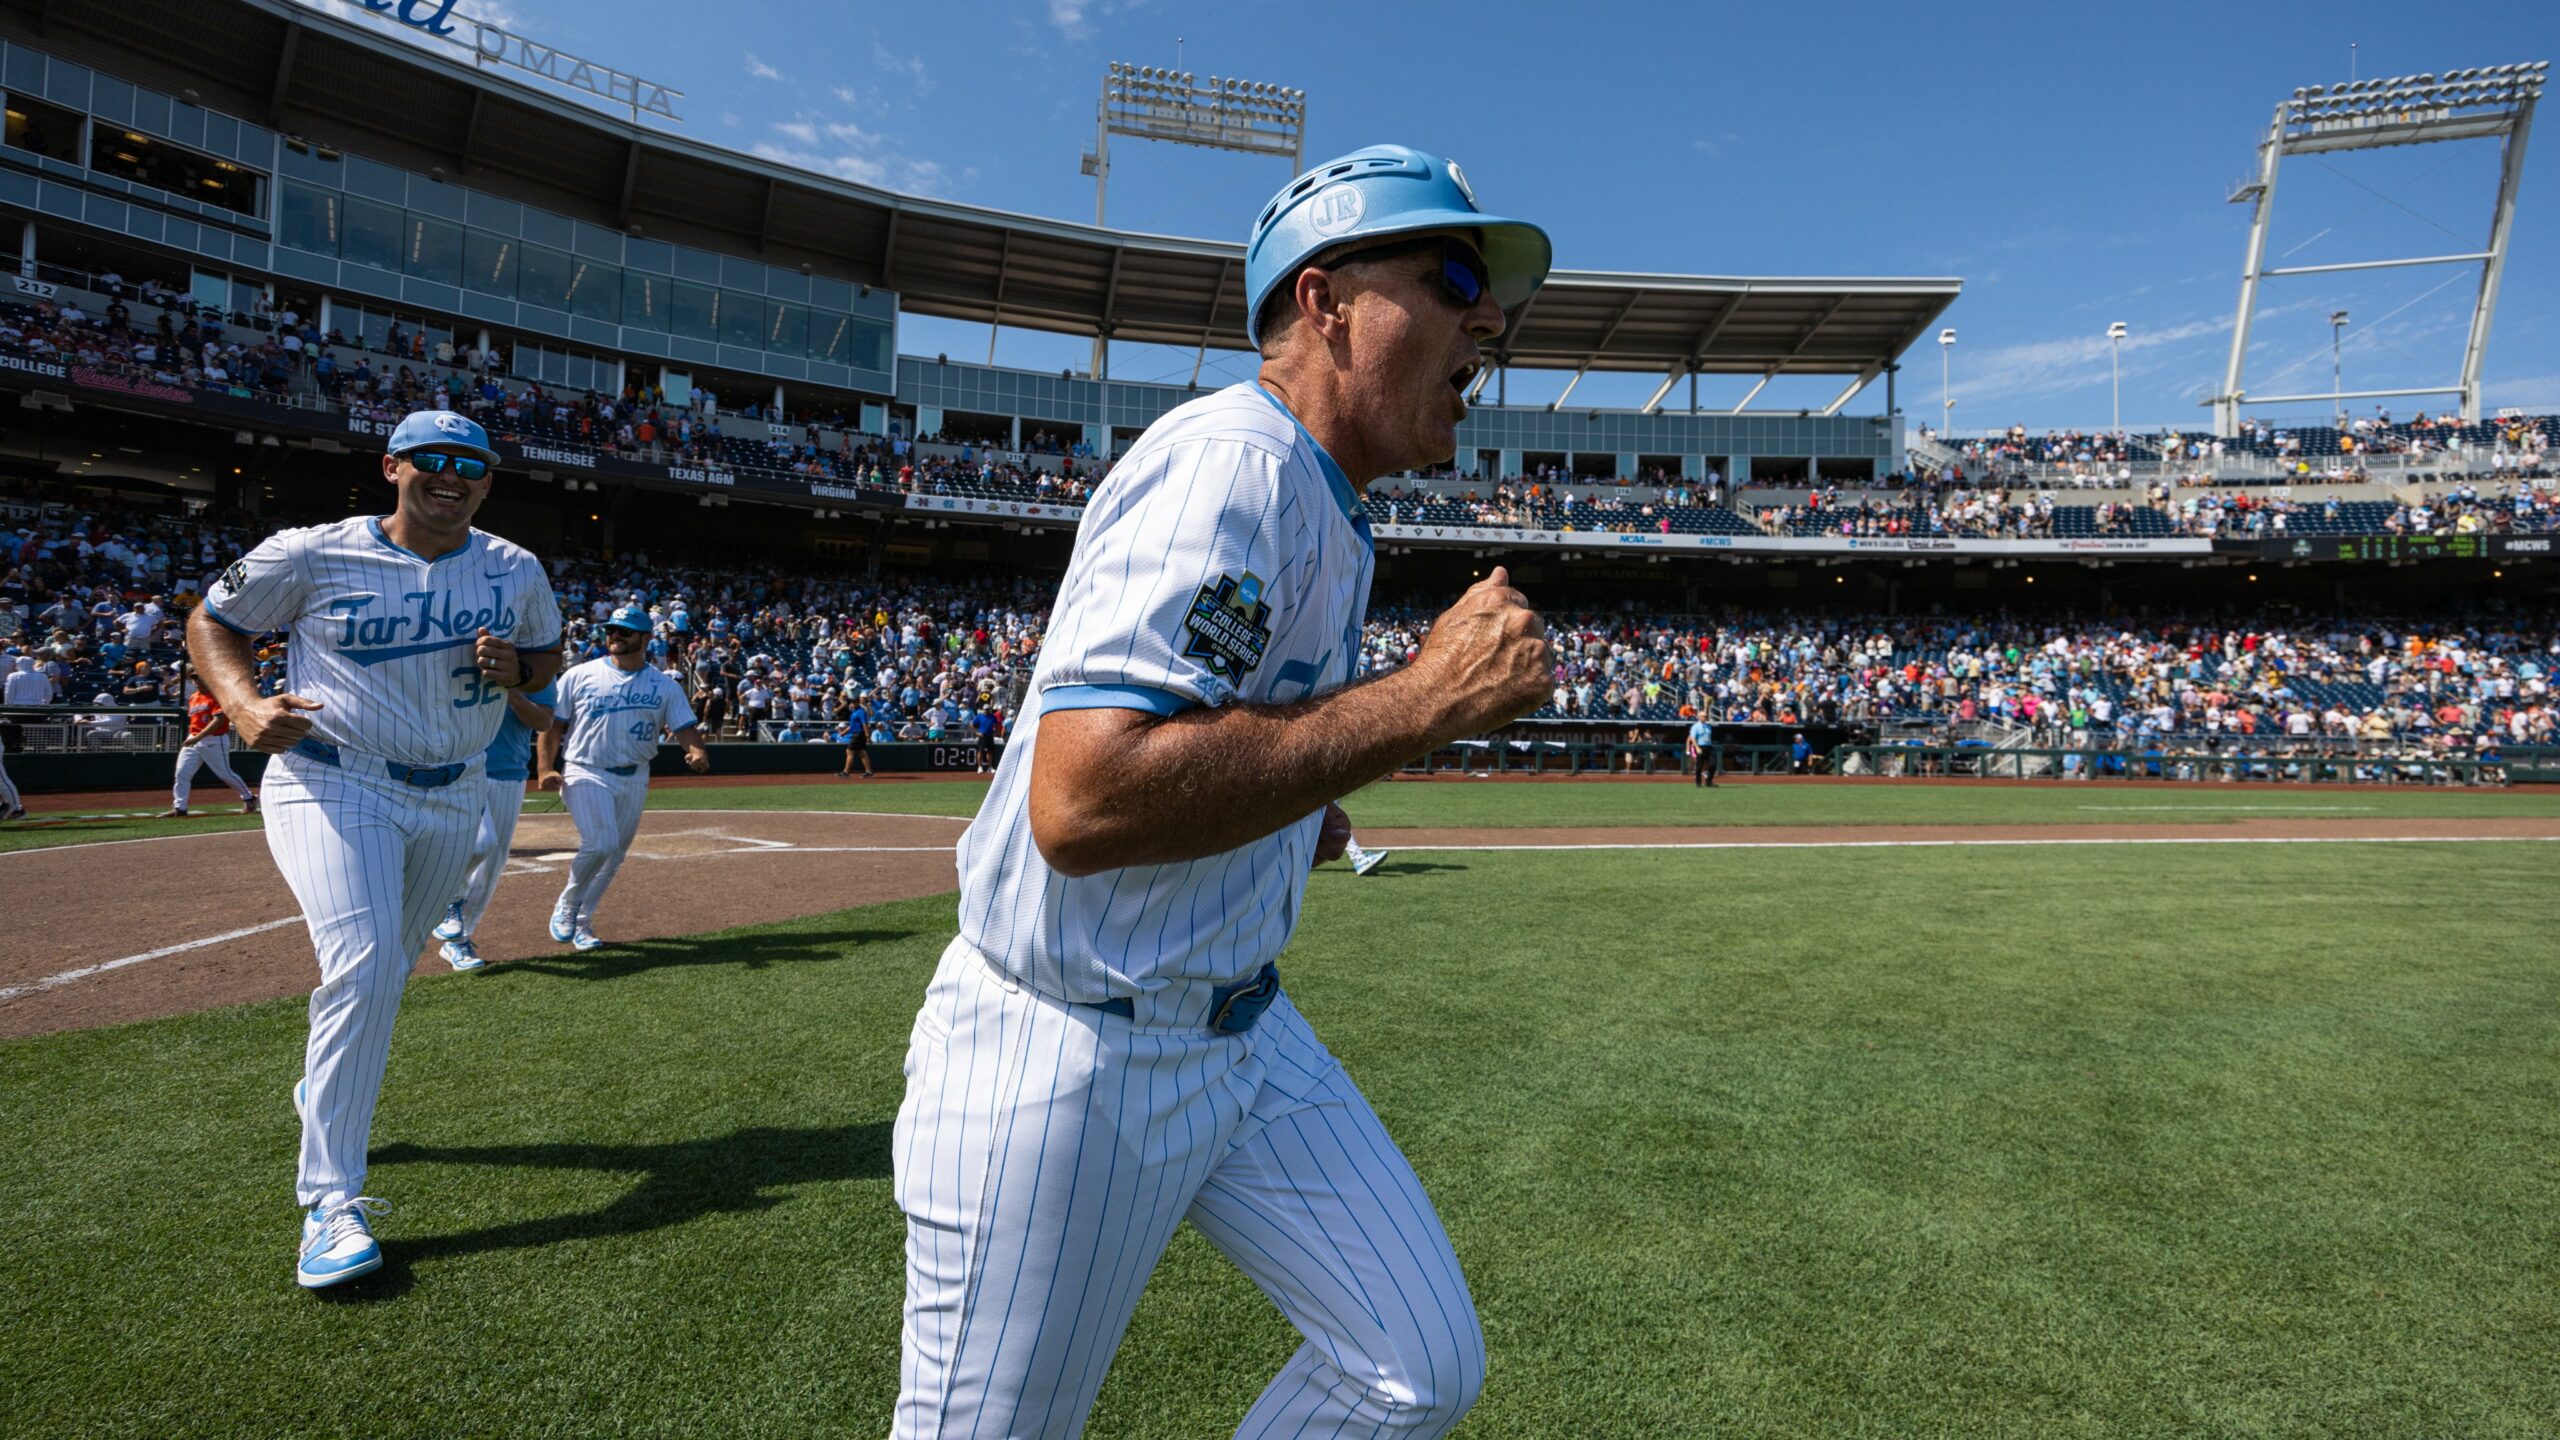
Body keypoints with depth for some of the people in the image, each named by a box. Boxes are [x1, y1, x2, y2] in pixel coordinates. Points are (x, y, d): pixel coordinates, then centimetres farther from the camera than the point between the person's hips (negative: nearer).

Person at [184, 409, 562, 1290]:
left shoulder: (516, 572, 3)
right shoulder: (312, 555, -7)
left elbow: (549, 654, 16)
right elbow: (212, 621, 4)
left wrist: (515, 669, -8)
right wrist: (244, 704, -15)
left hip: (451, 799, 5)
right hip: (333, 786, -4)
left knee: (385, 973, 16)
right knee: (362, 965, -20)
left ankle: (324, 1094, 46)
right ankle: (330, 1201, -13)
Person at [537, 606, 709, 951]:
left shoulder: (664, 686, 5)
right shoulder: (579, 676, 2)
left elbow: (684, 726, -4)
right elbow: (553, 725, 3)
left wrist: (697, 751, -26)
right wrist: (546, 769, -9)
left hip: (634, 780, 3)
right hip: (586, 774, -3)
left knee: (615, 854, 7)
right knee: (601, 843, -20)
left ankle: (581, 920, 24)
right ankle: (567, 904, 6)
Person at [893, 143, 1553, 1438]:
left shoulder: (1319, 510, 11)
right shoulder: (1232, 460, -21)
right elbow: (1079, 801, -33)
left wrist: (1290, 808, 8)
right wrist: (1422, 702, -27)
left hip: (1240, 1030, 9)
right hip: (1065, 1066, -9)